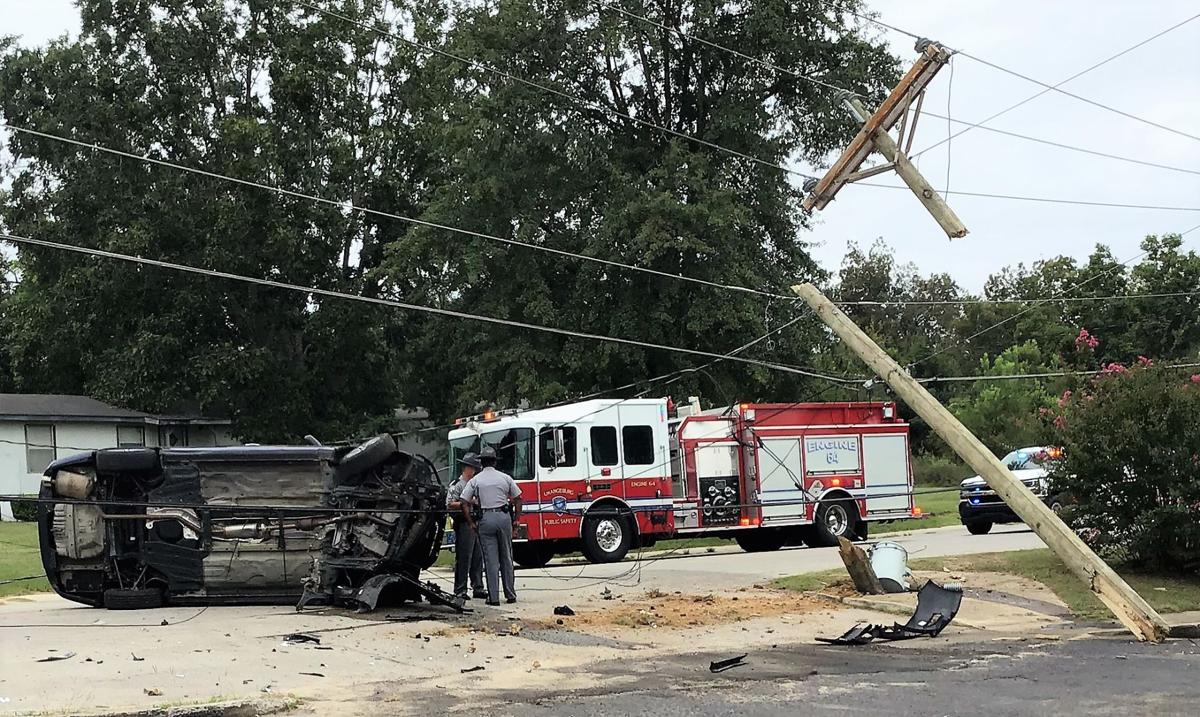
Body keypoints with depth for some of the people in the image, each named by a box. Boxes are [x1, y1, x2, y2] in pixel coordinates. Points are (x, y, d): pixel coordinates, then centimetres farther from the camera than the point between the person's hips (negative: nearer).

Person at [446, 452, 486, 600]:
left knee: (478, 557, 8)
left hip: (476, 524, 8)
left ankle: (478, 588, 13)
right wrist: (468, 503, -18)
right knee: (463, 558, -5)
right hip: (464, 525, -8)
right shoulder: (457, 485, -6)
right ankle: (460, 590, -1)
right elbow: (450, 504, -14)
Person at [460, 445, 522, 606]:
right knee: (506, 558, 11)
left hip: (485, 519, -1)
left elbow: (464, 503, -2)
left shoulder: (475, 480, 2)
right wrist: (515, 520, 12)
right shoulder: (505, 478, 5)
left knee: (490, 560, 1)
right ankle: (510, 595, 14)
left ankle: (494, 597, -1)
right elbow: (518, 499, 6)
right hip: (504, 516, 1)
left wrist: (471, 523, 5)